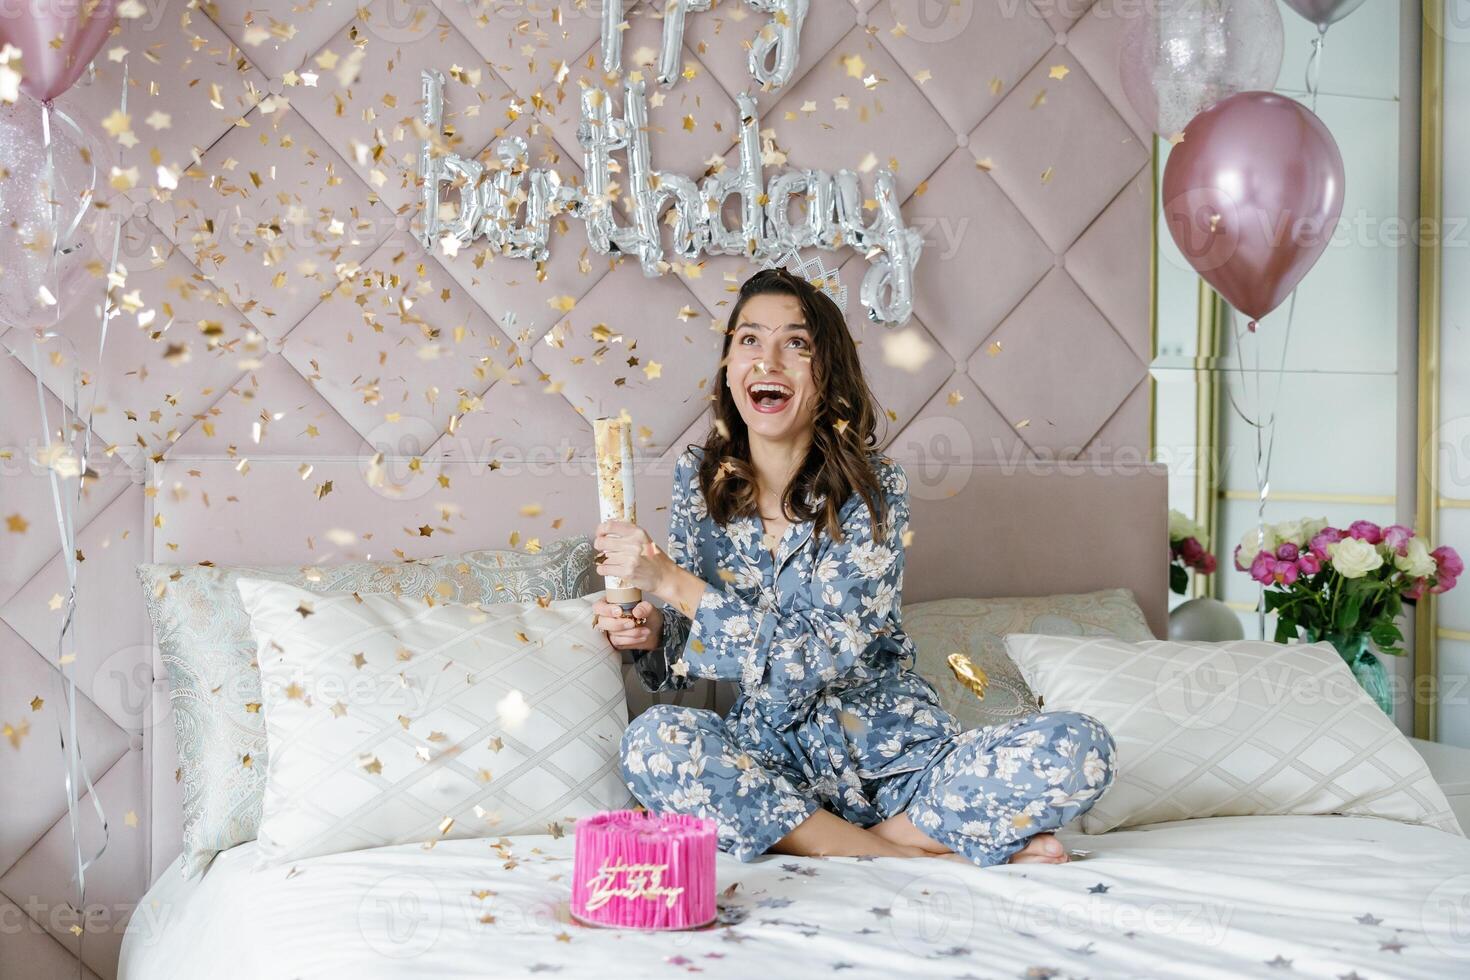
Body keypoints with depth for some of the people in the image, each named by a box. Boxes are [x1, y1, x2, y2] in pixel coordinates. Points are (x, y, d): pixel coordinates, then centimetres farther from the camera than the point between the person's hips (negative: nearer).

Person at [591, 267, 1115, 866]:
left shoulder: (873, 489, -10)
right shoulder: (699, 479, 0)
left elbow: (820, 657, -20)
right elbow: (688, 644, 9)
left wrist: (669, 580, -23)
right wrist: (649, 629, -15)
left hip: (891, 753, -3)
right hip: (772, 755, 3)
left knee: (1079, 750, -25)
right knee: (652, 743, -32)